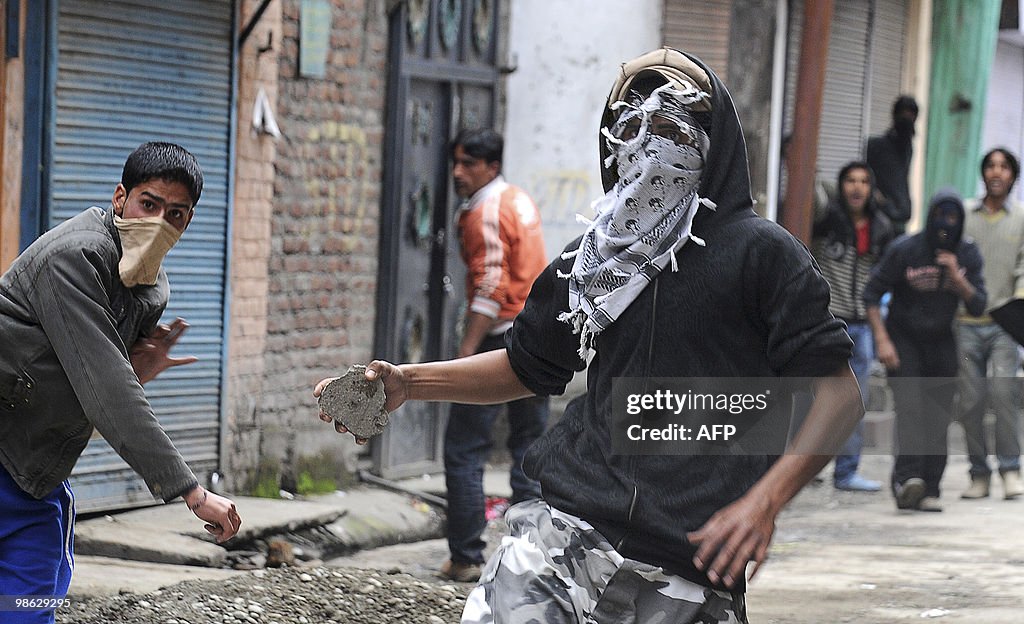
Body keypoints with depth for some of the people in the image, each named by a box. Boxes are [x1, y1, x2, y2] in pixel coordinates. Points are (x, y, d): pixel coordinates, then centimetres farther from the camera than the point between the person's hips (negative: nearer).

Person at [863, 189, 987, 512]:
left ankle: (928, 491, -3)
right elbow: (872, 294, -6)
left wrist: (956, 276, -20)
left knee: (938, 417, -5)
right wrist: (882, 340, -15)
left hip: (941, 343, 3)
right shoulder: (905, 250, -11)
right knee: (909, 404, -22)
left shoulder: (967, 254, -1)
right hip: (903, 339, -3)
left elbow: (978, 306, -4)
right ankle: (907, 478, -35)